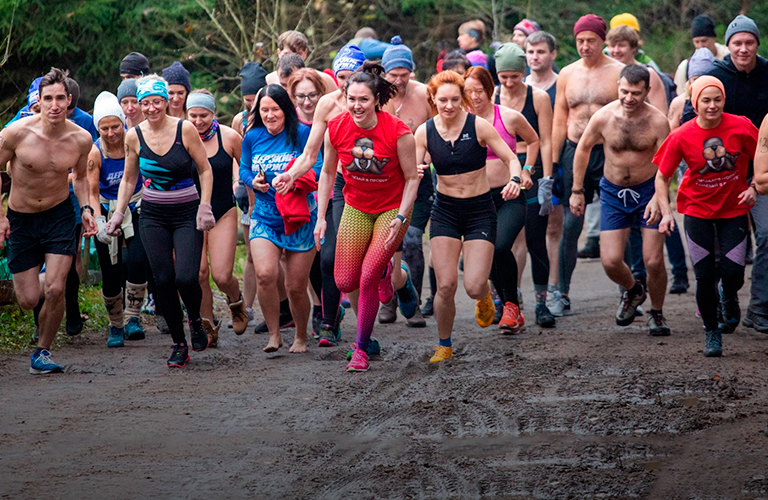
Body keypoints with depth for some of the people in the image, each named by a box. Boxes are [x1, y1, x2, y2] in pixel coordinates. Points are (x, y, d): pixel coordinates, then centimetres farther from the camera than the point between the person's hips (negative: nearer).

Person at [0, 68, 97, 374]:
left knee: (54, 291, -13)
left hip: (59, 215, 1)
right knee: (28, 300, 0)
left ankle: (42, 352, 9)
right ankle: (39, 284, 40)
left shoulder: (81, 139, -9)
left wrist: (85, 208, -3)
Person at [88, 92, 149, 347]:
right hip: (108, 212, 0)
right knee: (111, 274, -2)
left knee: (137, 260, -22)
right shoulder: (95, 153, -15)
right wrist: (99, 222, -27)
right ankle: (115, 326, 19)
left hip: (137, 209, 0)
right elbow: (92, 193, -12)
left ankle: (133, 317, -8)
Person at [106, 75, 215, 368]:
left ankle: (195, 320, 16)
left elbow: (205, 170, 0)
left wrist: (205, 207, -9)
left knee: (186, 278, -17)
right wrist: (118, 214, 6)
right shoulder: (134, 137, 0)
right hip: (153, 216, 3)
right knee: (163, 281, -5)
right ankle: (179, 345, 9)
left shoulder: (184, 129, -9)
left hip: (187, 214, -3)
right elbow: (129, 179, 13)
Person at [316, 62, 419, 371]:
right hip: (356, 208, 4)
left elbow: (412, 178, -10)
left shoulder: (397, 132, -23)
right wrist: (321, 217, -1)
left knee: (368, 278, -15)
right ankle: (383, 271, 35)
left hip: (392, 208, -4)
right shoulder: (337, 128, -13)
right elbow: (327, 173, 3)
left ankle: (361, 348, 2)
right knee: (345, 283, 0)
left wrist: (401, 218, -19)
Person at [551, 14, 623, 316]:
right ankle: (562, 296, 6)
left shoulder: (619, 72, 0)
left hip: (610, 154, -3)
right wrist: (553, 164, 6)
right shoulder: (567, 75, 10)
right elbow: (559, 122, 12)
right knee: (570, 225, 1)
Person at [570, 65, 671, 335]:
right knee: (610, 262, -6)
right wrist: (577, 191, 7)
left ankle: (656, 313, 20)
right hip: (613, 192, 2)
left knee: (653, 261, -7)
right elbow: (583, 149, 6)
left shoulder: (657, 121, -16)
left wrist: (657, 199, -28)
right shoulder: (603, 117, -11)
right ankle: (632, 291, 29)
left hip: (648, 190, -2)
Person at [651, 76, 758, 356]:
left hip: (734, 209, 0)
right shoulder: (681, 137, -14)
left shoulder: (741, 128, -15)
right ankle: (712, 334, 20)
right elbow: (661, 177, -4)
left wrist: (754, 188, -13)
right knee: (705, 277, -1)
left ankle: (729, 299, 29)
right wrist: (665, 212, -16)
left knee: (732, 273, -10)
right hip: (698, 210, 0)